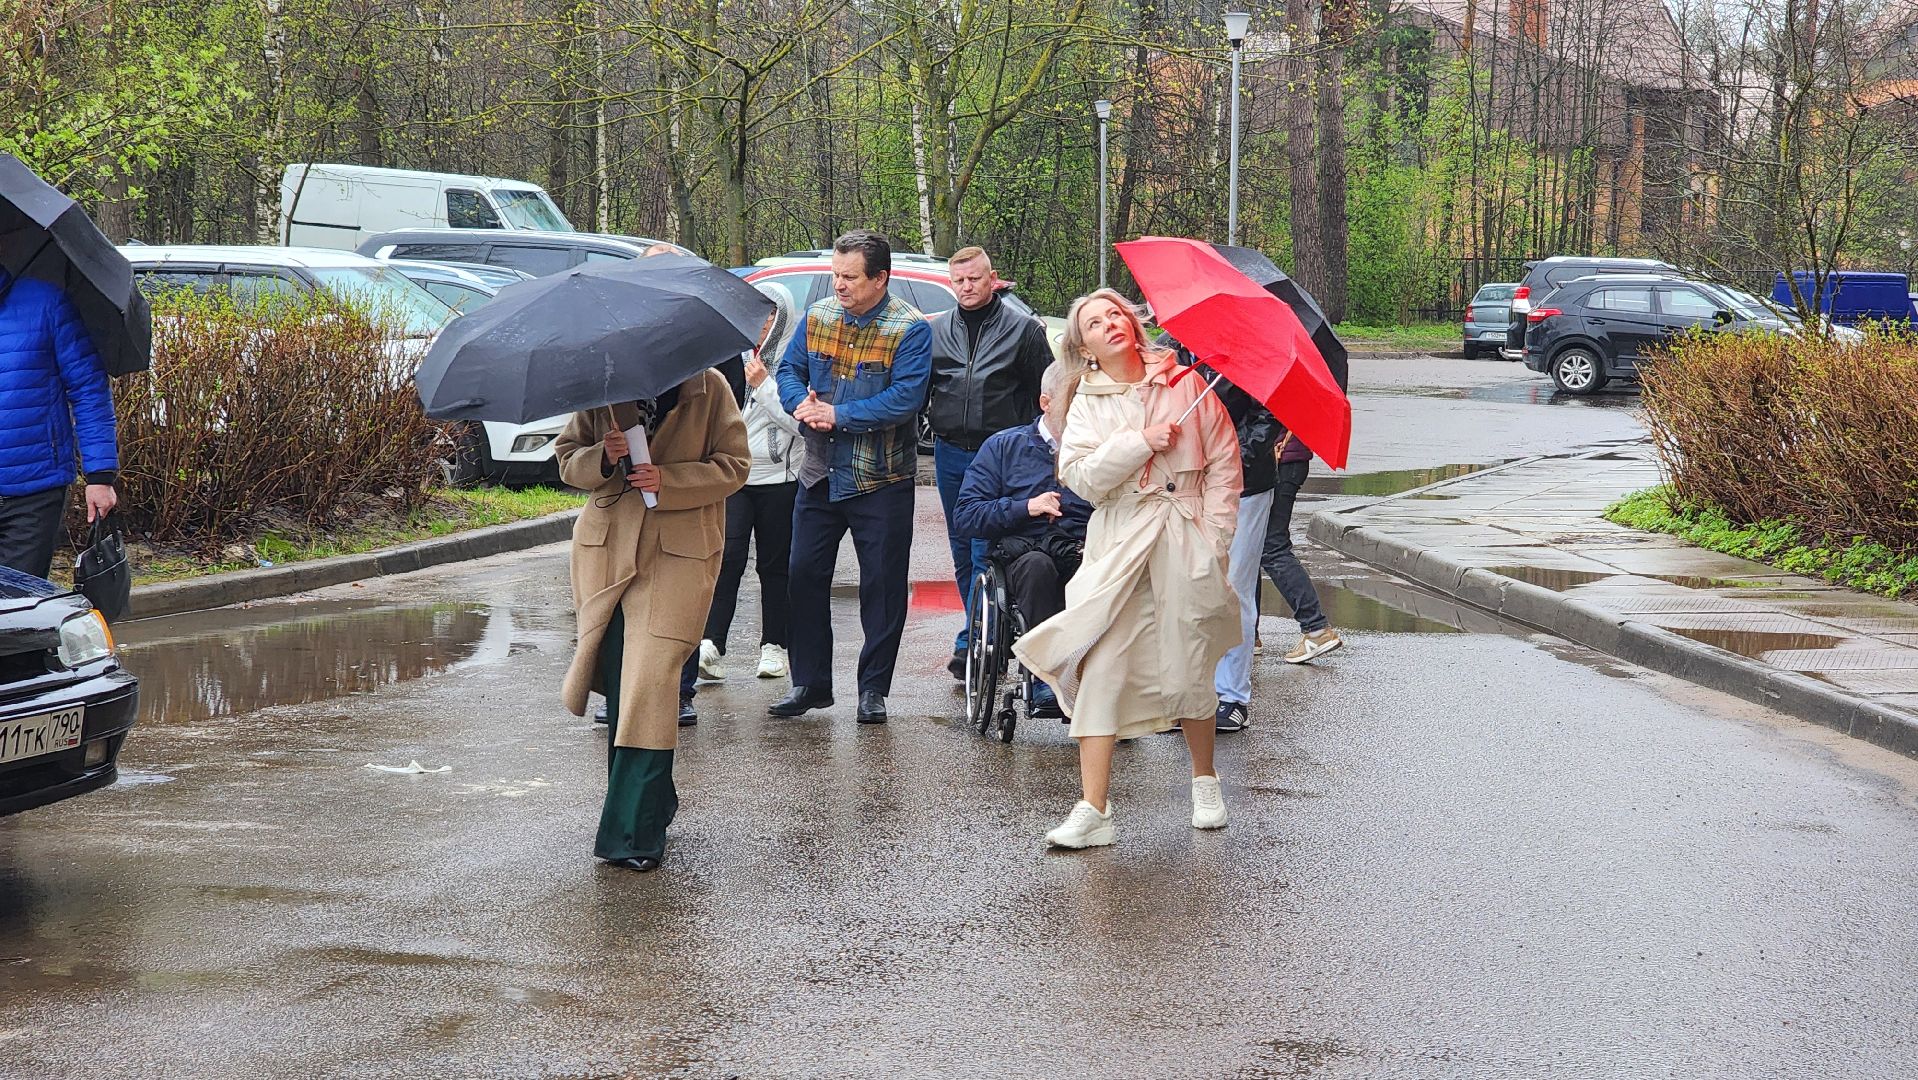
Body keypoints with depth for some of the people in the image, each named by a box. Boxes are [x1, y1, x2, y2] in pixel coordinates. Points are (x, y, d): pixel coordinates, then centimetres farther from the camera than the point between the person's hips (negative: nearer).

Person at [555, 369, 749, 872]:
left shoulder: (708, 388, -2)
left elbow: (734, 465, -1)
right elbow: (567, 458, 11)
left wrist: (668, 481, -15)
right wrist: (603, 458, -12)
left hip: (680, 554, -4)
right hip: (605, 548, 4)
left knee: (651, 684, -13)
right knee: (618, 683, 5)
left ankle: (634, 833, -11)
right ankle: (650, 806, 24)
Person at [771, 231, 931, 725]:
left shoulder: (910, 329, -11)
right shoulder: (817, 318, 6)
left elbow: (906, 397, -20)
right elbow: (788, 369, 8)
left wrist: (838, 415, -22)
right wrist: (801, 403, -15)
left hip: (881, 481, -4)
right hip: (819, 475, 5)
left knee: (882, 585, 3)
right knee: (805, 574, 7)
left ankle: (873, 688, 13)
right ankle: (809, 682, 18)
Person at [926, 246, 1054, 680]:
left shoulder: (1024, 329, 0)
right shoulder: (936, 331, 11)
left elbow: (1047, 393, 2)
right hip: (950, 453, 5)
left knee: (985, 552, -11)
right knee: (963, 553, 10)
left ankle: (972, 642, -11)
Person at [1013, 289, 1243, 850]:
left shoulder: (1186, 386, 5)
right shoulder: (1088, 405, 8)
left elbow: (1224, 463, 5)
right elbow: (1081, 477, -6)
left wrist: (1215, 538, -2)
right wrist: (1141, 442, -15)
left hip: (1186, 542, -1)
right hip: (1118, 547, 1)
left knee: (1189, 670, 5)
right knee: (1101, 668, -10)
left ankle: (1205, 781, 31)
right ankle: (1093, 809, -10)